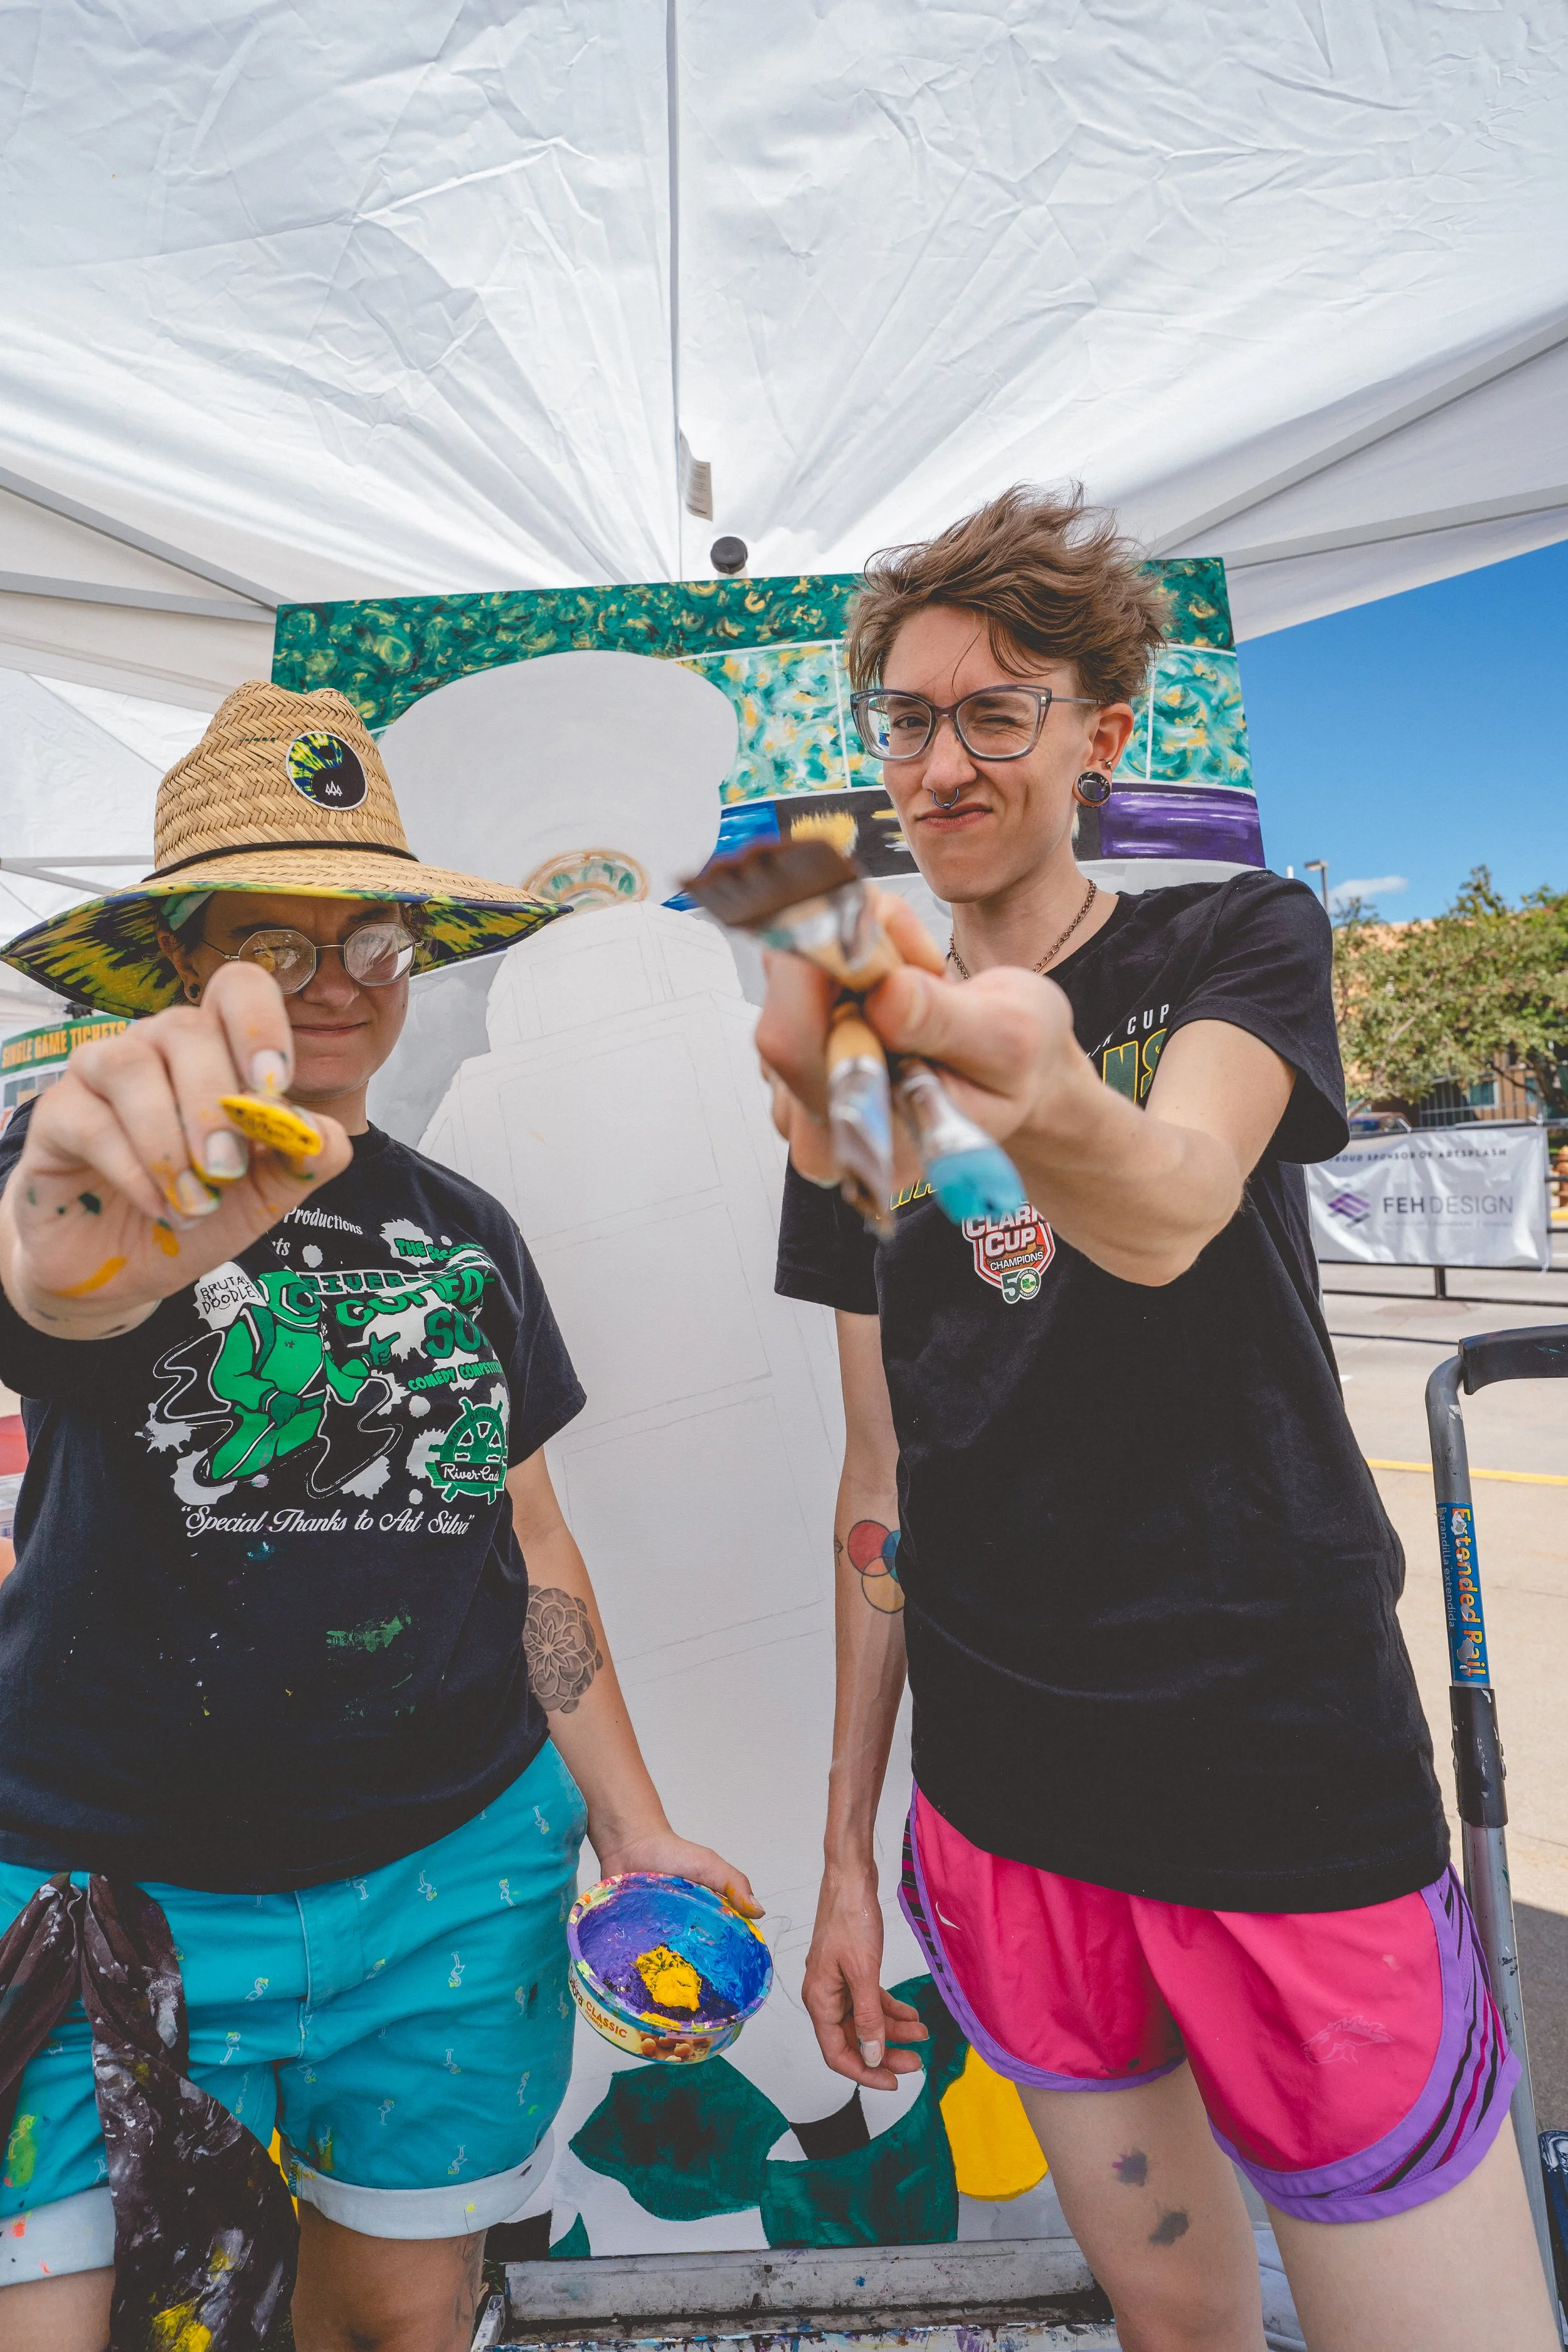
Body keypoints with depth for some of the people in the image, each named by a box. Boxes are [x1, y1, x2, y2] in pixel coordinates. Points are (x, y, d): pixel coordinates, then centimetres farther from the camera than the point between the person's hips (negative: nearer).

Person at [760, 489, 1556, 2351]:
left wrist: (1040, 1100, -50)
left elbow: (1173, 1205, -27)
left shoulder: (1240, 943, -3)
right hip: (1001, 1813, 3)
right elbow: (883, 1474, 4)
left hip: (1290, 1792, -3)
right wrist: (844, 1845, 5)